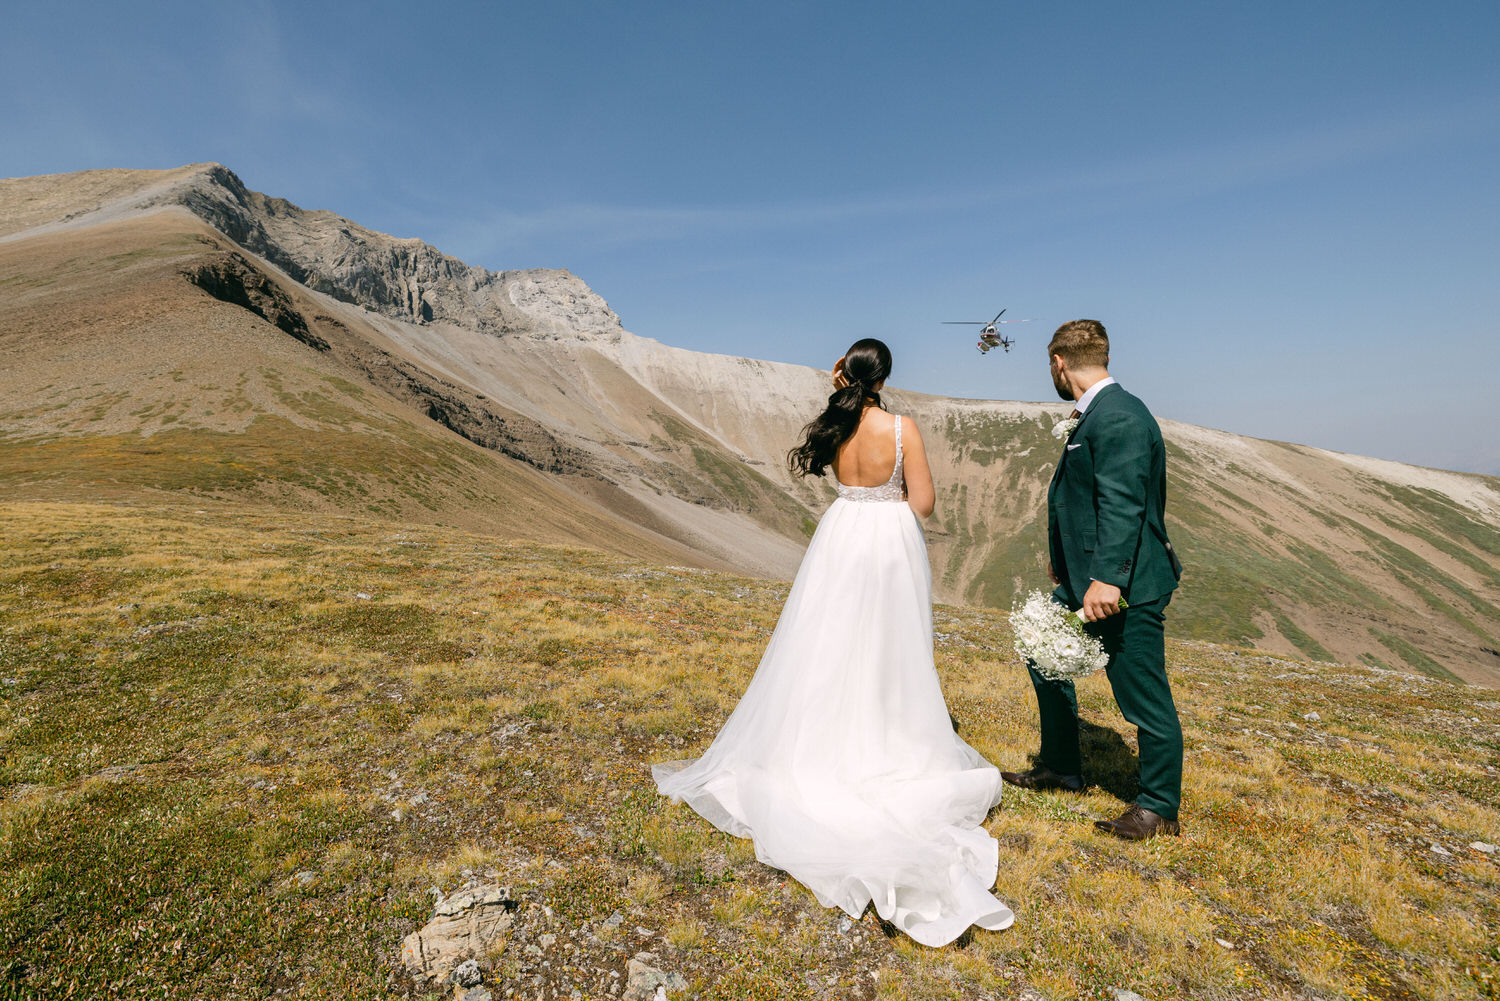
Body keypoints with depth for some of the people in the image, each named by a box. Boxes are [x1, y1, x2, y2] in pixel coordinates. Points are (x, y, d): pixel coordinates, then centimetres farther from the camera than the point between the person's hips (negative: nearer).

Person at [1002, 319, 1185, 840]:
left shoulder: (1119, 417, -19)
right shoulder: (1094, 415, 13)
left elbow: (1123, 504, -28)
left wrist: (1106, 578, -33)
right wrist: (1067, 559, 28)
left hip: (1125, 587, -11)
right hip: (1086, 578, 11)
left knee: (1145, 699, 4)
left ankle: (1159, 808, 22)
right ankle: (1060, 767, 34)